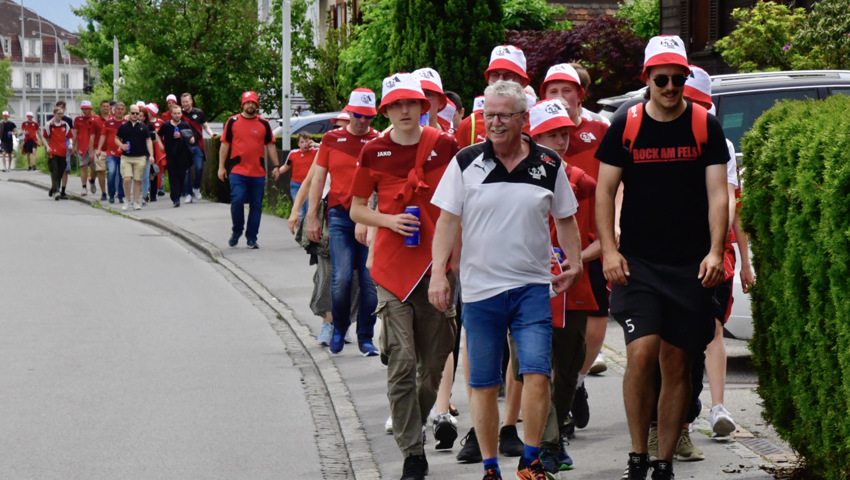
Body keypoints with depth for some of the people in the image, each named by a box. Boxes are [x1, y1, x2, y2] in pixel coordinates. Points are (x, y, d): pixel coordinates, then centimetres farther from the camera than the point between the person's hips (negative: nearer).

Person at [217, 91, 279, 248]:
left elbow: (270, 146, 14)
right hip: (238, 171, -2)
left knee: (256, 206, 3)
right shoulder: (233, 121, 5)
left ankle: (252, 238, 13)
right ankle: (237, 231, 8)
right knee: (237, 201, -15)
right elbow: (225, 144, 9)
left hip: (258, 173, 2)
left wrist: (276, 166, 8)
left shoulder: (264, 123, 9)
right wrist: (221, 167, 5)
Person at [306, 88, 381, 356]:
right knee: (342, 277, -10)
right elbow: (318, 178, 13)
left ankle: (365, 338, 13)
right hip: (339, 216, 0)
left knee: (370, 280, -1)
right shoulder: (332, 139, 9)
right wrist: (312, 216, 8)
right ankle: (339, 328, 14)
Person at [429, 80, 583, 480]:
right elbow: (447, 220, 1)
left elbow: (565, 219, 15)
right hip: (480, 288, 0)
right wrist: (439, 273, -7)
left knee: (536, 372, -9)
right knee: (483, 384, 4)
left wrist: (574, 264, 5)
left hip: (532, 286, 0)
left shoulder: (548, 165, 5)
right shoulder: (466, 162, 1)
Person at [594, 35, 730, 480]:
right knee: (641, 351, -16)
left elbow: (717, 193, 0)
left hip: (691, 265, 1)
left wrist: (715, 252, -12)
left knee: (677, 364, 4)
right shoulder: (625, 125, 1)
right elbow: (604, 191, 5)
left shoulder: (705, 126, 2)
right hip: (636, 261, -1)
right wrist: (609, 251, -6)